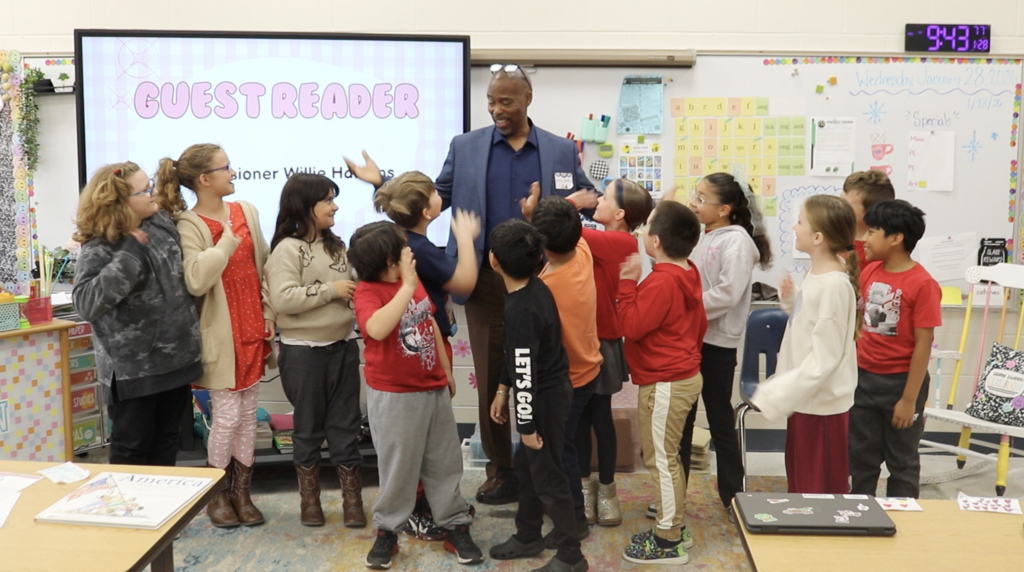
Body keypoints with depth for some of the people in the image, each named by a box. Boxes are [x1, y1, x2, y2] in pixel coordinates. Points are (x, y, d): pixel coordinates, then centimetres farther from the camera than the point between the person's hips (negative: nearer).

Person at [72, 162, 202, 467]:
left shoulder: (163, 223, 2)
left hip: (175, 358, 6)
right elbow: (85, 303, -29)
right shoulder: (99, 248, -16)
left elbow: (188, 275, 18)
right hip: (132, 369, -6)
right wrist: (130, 255, -31)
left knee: (166, 439, 18)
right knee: (132, 446, 7)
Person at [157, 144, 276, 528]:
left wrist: (268, 315, 8)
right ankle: (218, 495, 21)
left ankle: (241, 493, 24)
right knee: (227, 416, 0)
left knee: (248, 414, 11)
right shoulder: (190, 225, -11)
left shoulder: (246, 211, 5)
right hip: (221, 335, -5)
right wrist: (227, 239, -23)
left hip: (252, 330, 5)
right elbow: (196, 281, -26)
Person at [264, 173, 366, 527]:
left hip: (343, 346, 5)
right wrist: (330, 290, -22)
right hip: (303, 351, -5)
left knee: (345, 425, 9)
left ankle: (351, 497, 19)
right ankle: (309, 497, 24)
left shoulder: (336, 246, 9)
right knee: (309, 428, 9)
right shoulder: (287, 249, -11)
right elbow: (283, 299, -24)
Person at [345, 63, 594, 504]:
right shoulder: (465, 147, 5)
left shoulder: (561, 150, 4)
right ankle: (500, 471, 23)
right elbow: (434, 198, 6)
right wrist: (382, 183, -5)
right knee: (490, 379, 8)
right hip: (486, 280, 1)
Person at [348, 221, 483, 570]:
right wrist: (407, 287, -36)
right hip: (394, 395, -6)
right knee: (398, 467, 6)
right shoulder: (368, 291, -18)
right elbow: (377, 329, -40)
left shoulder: (414, 281, 3)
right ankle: (386, 532, 25)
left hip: (433, 388, 6)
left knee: (444, 462, 13)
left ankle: (456, 527, 26)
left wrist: (447, 372, 18)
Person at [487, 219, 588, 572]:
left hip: (545, 399, -10)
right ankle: (528, 537, 39)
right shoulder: (535, 288, 0)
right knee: (527, 467, 22)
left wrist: (527, 425, -16)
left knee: (547, 477, 5)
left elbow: (525, 372, -24)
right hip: (548, 392, 10)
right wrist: (502, 390, 17)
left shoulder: (521, 310, -29)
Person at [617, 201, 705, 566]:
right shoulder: (687, 274, 7)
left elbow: (632, 326, -21)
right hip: (684, 374, 10)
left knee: (660, 459, 0)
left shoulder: (661, 281, -23)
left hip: (665, 384, -10)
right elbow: (700, 324, 16)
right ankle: (675, 525, 31)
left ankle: (668, 542, 10)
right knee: (665, 456, 20)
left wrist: (627, 283, -16)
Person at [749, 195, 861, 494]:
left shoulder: (834, 284, -23)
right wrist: (791, 301, -1)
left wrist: (775, 395, -21)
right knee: (801, 485, 22)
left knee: (820, 491, 6)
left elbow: (824, 359, -23)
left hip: (821, 404, -9)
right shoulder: (816, 274, 5)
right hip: (804, 397, 9)